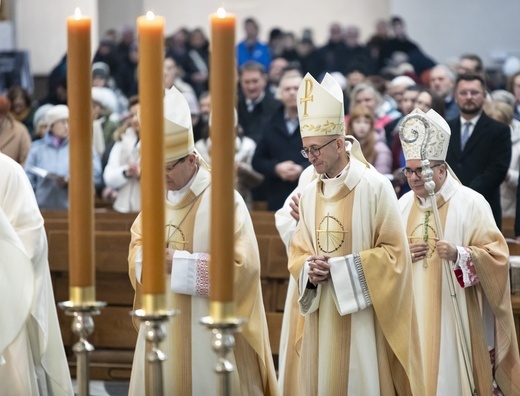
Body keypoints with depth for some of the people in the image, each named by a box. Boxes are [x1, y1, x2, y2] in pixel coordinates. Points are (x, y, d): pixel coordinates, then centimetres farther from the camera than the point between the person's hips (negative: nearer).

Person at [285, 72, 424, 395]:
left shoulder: (375, 187, -8)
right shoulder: (310, 194, 9)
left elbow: (394, 252, -10)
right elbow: (298, 252, 15)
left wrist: (339, 268, -14)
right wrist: (309, 269, -7)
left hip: (361, 319, -5)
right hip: (320, 319, 5)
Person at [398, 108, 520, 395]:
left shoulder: (471, 203, -6)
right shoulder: (403, 205, 10)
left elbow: (496, 256, -9)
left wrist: (459, 255, -25)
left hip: (454, 315, -4)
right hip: (413, 315, 5)